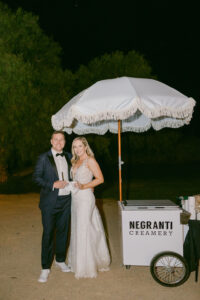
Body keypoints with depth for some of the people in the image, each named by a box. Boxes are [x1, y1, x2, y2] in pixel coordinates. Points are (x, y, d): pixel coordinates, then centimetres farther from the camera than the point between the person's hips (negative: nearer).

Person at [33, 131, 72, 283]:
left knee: (63, 231, 14)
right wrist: (53, 184, -18)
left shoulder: (69, 157, 10)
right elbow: (36, 177, -7)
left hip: (66, 200, 4)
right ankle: (45, 267, 12)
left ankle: (60, 260, 33)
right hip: (50, 202, -4)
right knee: (48, 233, 0)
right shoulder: (44, 158, -4)